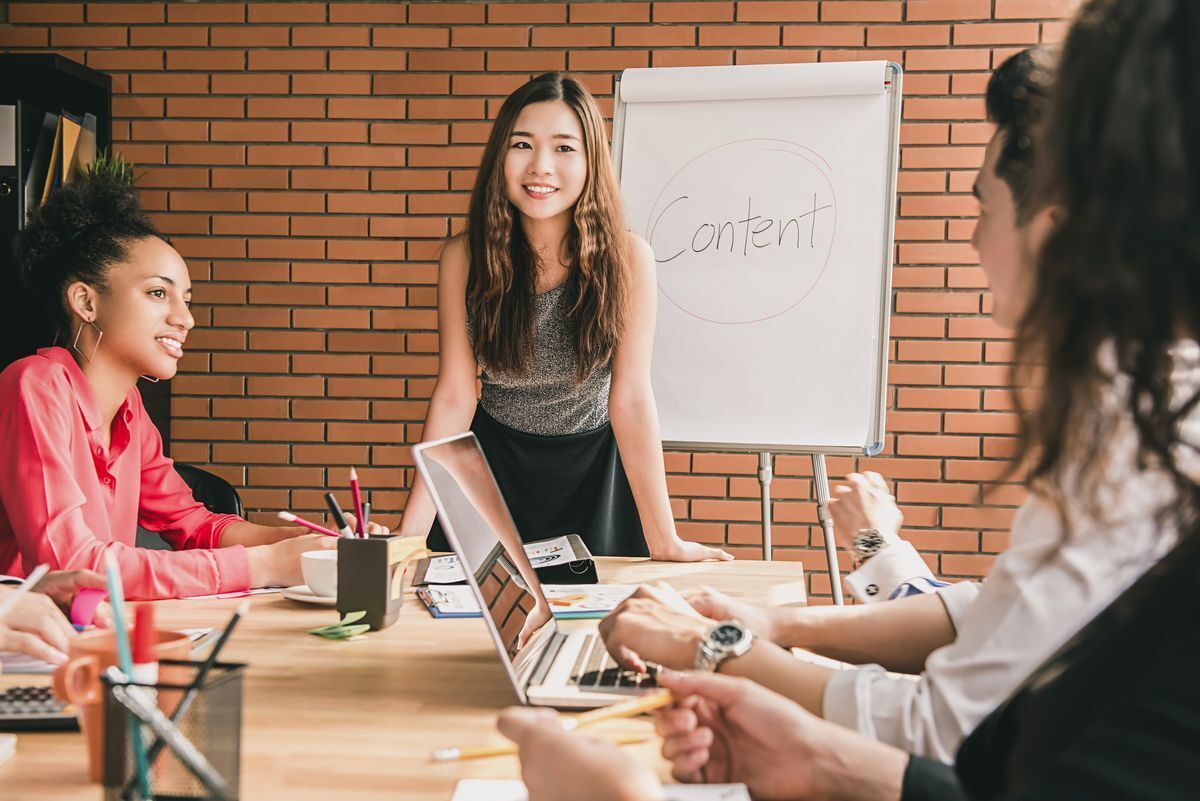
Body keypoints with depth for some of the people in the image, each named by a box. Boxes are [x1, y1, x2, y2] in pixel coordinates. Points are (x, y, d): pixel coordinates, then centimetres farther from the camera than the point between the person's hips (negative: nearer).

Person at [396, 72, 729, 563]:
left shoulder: (627, 259, -20)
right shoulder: (464, 258, -16)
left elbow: (630, 398, -20)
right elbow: (454, 397, -14)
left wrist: (664, 541, -22)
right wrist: (412, 531, -22)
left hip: (594, 470, -1)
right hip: (496, 465, 1)